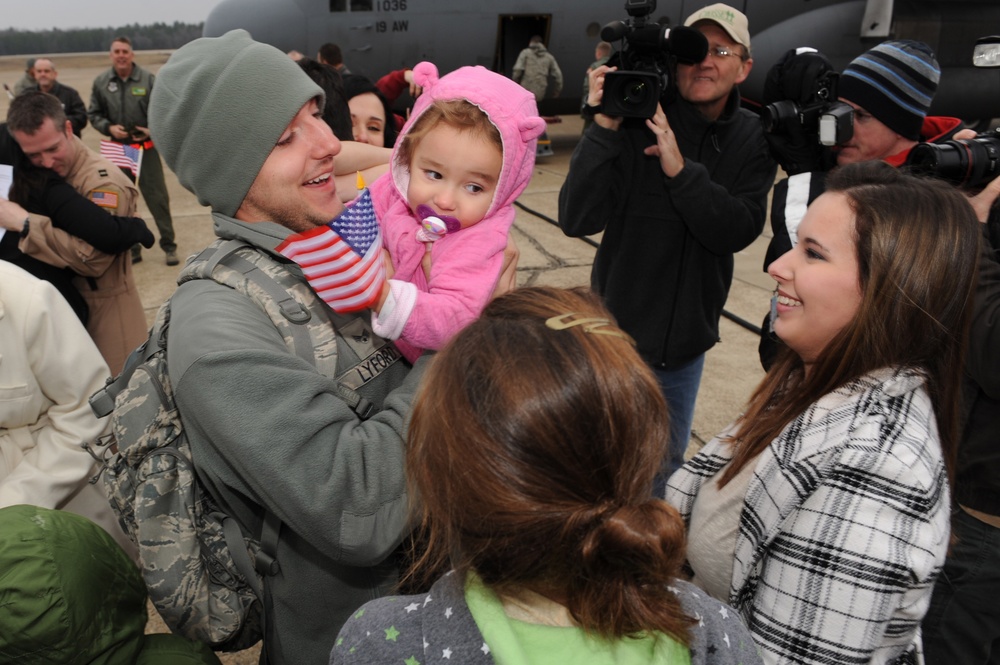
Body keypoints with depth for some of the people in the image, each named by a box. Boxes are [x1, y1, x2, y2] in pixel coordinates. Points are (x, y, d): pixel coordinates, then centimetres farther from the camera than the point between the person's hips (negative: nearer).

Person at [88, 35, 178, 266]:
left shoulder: (148, 79, -5)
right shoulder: (101, 82, 1)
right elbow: (93, 114, 8)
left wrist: (152, 130, -13)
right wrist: (109, 127, -9)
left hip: (146, 147, -3)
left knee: (157, 197, -1)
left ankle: (168, 245, 10)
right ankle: (131, 248, 20)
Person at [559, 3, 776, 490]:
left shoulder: (753, 138, -2)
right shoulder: (637, 123, -15)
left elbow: (739, 231, -15)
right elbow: (576, 220, -22)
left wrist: (681, 170, -27)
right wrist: (603, 129, -30)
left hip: (687, 341, 4)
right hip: (618, 329, -4)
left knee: (667, 463, 22)